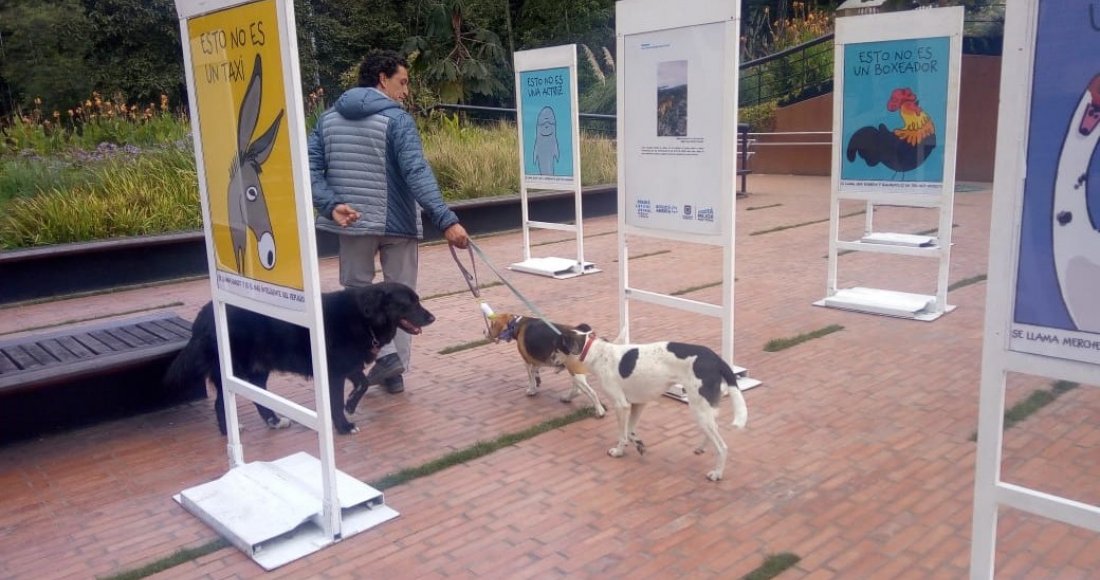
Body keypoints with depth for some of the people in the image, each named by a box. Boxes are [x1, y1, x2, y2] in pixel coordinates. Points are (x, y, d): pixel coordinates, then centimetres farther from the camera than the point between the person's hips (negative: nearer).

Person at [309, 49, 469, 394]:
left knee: (357, 290, 19)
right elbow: (417, 173, -23)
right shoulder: (396, 119, -11)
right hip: (397, 223, -3)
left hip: (353, 222, 3)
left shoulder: (328, 119, 7)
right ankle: (395, 372, 14)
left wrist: (331, 205, -10)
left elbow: (312, 170, -3)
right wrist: (446, 220, -28)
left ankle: (385, 352, 2)